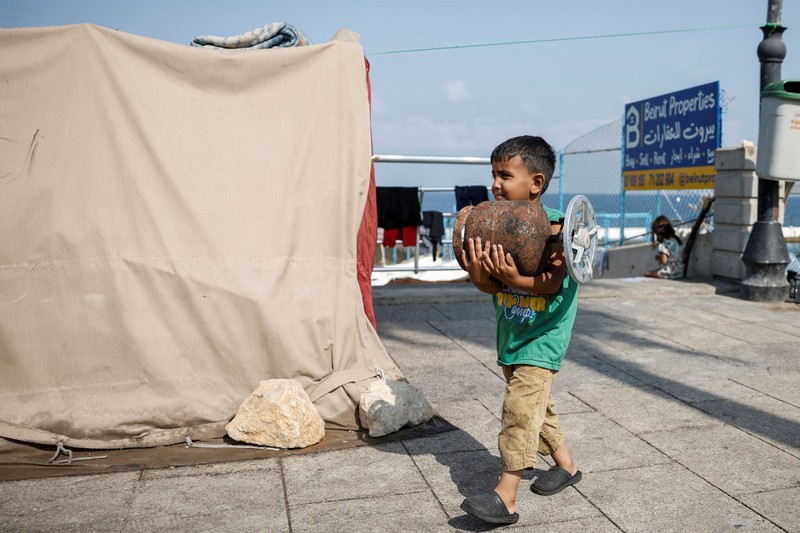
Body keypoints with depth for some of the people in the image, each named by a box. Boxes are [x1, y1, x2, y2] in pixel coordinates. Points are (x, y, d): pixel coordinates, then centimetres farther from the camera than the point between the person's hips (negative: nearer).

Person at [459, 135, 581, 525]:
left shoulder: (553, 227, -17)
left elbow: (551, 284, -23)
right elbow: (491, 286, -2)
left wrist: (513, 278, -38)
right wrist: (480, 276, -24)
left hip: (542, 336, -7)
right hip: (511, 333, 8)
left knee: (520, 408, -12)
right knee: (535, 403, 19)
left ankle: (505, 497, -7)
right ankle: (565, 465, 40)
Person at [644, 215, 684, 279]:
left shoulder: (664, 245, -19)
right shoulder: (678, 240, 6)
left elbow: (664, 261, -26)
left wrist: (658, 258, -3)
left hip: (669, 274, -9)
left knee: (647, 274, 6)